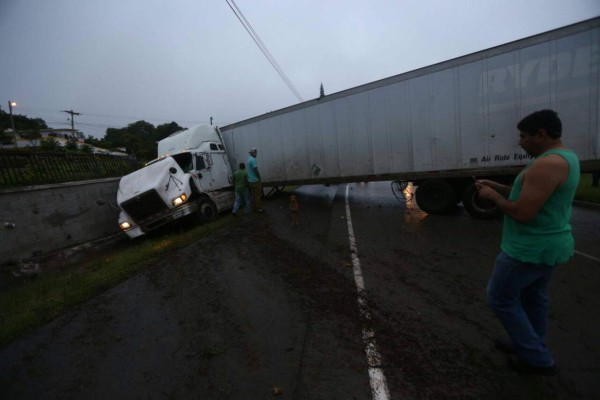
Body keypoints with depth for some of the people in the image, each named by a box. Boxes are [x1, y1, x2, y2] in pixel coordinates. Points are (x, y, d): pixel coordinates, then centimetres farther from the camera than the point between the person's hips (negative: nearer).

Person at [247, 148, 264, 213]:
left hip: (250, 180, 9)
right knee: (258, 195, -2)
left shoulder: (249, 159, 13)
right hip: (255, 180, -9)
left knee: (253, 194, 14)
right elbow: (256, 170, -21)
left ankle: (254, 207, 21)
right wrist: (259, 178, -9)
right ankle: (258, 208, 4)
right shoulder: (253, 160, -18)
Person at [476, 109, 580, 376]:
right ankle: (531, 347, 40)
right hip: (550, 244, 10)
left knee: (500, 298, 6)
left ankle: (538, 359, 18)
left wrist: (492, 196, -15)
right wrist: (497, 186, 9)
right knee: (533, 298, 23)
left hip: (531, 249, -10)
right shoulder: (566, 158, 10)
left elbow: (522, 212, -29)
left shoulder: (546, 165, -25)